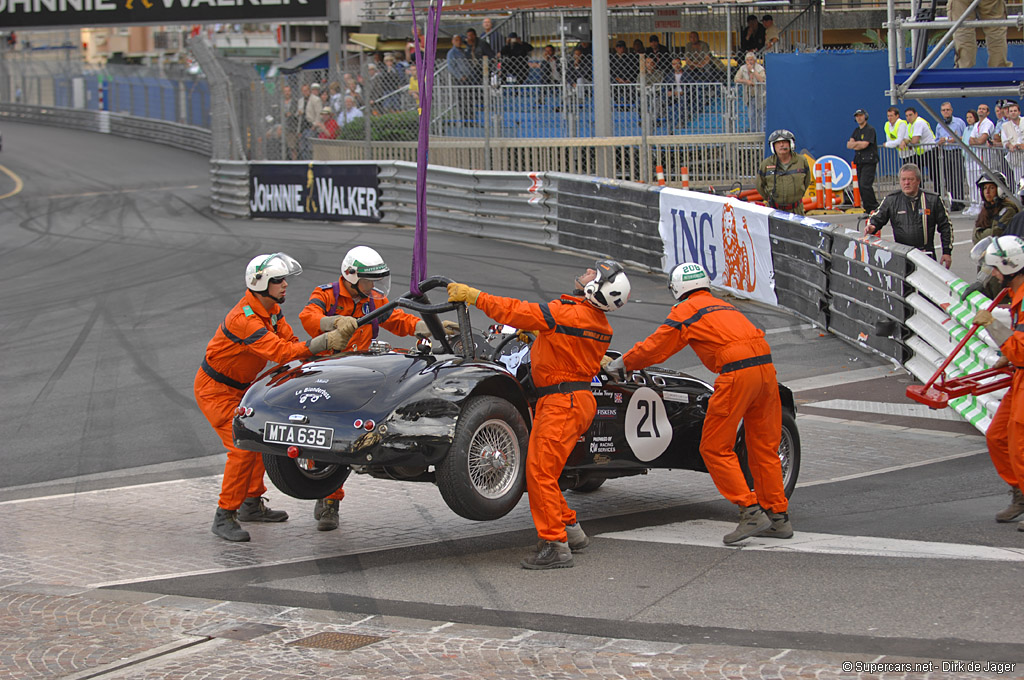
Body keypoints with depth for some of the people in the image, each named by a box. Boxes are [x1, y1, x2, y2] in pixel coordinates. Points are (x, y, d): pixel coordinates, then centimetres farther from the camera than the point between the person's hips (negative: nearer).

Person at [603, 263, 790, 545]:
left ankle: (750, 511, -8)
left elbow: (655, 347, 9)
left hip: (737, 373, -8)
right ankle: (778, 518, 16)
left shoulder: (685, 311, 6)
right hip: (766, 366, 8)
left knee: (716, 448, 0)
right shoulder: (724, 306, 27)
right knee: (764, 447, 14)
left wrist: (620, 363, 25)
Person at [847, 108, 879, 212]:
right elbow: (849, 145, 10)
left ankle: (874, 207, -13)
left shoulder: (870, 130, -5)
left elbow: (864, 145, -15)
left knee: (865, 185, -18)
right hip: (859, 161, 8)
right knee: (861, 186, 4)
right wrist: (859, 143, -7)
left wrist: (854, 144, 1)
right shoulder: (856, 131, 19)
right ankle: (868, 208, 7)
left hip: (869, 161, -8)